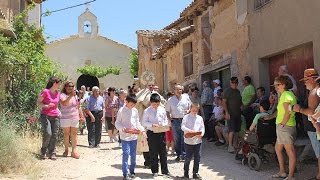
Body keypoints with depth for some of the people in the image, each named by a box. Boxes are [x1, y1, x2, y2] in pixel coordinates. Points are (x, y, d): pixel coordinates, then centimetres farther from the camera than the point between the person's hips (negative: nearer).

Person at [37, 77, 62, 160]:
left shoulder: (58, 93, 10)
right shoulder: (45, 92, -9)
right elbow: (38, 102, -4)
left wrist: (58, 111, 8)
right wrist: (46, 106, -20)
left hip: (55, 116, 6)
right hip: (46, 116, -6)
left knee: (54, 135, 1)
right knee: (48, 133, -16)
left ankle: (52, 153, 12)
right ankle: (43, 151, 7)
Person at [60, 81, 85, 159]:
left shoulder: (75, 96, 14)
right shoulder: (63, 95, -3)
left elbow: (78, 107, 19)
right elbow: (64, 103, -23)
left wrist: (82, 116, 15)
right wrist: (70, 96, -29)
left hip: (75, 118, 4)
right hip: (65, 118, -4)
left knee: (74, 134, 1)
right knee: (66, 134, 3)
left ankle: (73, 151, 3)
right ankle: (66, 150, 16)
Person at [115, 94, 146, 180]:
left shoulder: (135, 111, 7)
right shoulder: (121, 111, -6)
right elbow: (117, 123, -4)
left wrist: (142, 130, 0)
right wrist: (122, 128, -22)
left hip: (134, 136, 5)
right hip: (125, 136, -4)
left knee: (133, 154, 10)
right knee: (126, 154, -9)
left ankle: (132, 171, 24)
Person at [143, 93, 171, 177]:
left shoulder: (162, 109, 4)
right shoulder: (147, 111, -5)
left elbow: (166, 120, 11)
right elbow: (144, 122, -5)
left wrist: (164, 125, -10)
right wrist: (152, 125, -19)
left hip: (162, 133, 3)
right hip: (152, 133, -2)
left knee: (163, 152, 8)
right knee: (153, 153, 5)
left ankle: (165, 170, 18)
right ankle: (154, 171, 18)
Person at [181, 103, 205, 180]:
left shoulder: (200, 118, 8)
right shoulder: (186, 117, -1)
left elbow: (202, 128, 5)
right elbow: (182, 126, -9)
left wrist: (201, 134, -15)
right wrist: (189, 131, -24)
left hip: (198, 141, 3)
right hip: (188, 141, -3)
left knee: (197, 157, 5)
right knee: (188, 157, 2)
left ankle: (195, 173, 18)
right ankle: (186, 171, 24)